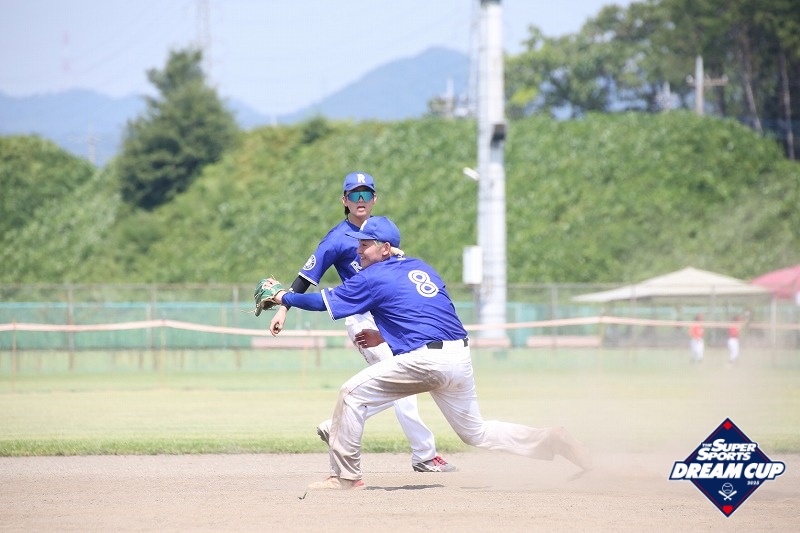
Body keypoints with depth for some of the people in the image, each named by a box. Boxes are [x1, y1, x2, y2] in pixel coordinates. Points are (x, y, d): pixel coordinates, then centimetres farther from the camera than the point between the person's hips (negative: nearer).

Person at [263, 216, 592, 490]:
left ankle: (345, 476, 1)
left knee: (353, 394, 1)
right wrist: (383, 336, 29)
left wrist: (284, 297, 16)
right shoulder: (421, 268, 21)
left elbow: (325, 302, 2)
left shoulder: (374, 278, -1)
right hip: (461, 357, 8)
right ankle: (550, 440, 6)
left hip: (425, 360, -8)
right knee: (476, 432, 19)